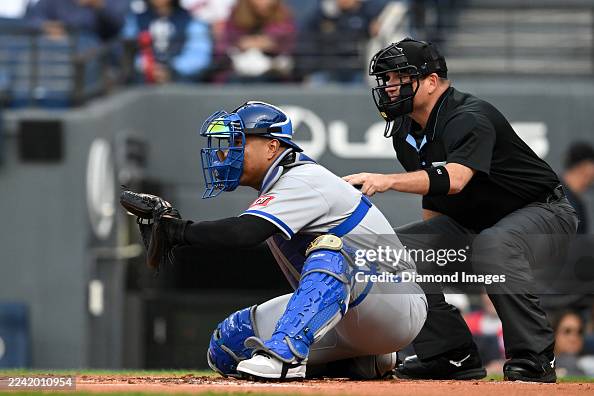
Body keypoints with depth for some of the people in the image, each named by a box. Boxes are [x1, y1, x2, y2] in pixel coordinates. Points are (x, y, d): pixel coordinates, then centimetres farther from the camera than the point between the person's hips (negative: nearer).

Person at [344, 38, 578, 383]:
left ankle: (535, 358, -29)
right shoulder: (405, 131, 3)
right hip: (470, 222, 9)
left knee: (491, 247, -40)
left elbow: (454, 179, -45)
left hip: (544, 213, -9)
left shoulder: (469, 118, -26)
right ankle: (453, 356, -2)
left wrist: (387, 181, -54)